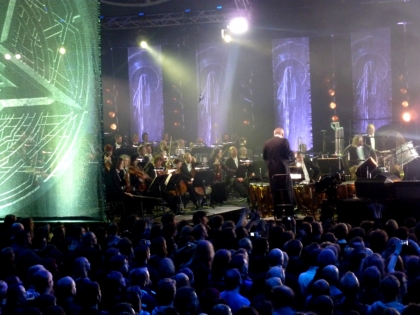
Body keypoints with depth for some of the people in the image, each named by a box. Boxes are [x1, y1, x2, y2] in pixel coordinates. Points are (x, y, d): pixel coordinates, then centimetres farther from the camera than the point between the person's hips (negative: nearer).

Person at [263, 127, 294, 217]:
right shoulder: (284, 140, -5)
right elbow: (289, 154, -10)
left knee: (275, 193, 6)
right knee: (287, 192, 2)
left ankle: (278, 214, 6)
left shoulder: (266, 143, 7)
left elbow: (264, 157, 9)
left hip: (272, 171, 4)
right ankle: (289, 213, 1)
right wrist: (292, 152, 11)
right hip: (283, 169, -4)